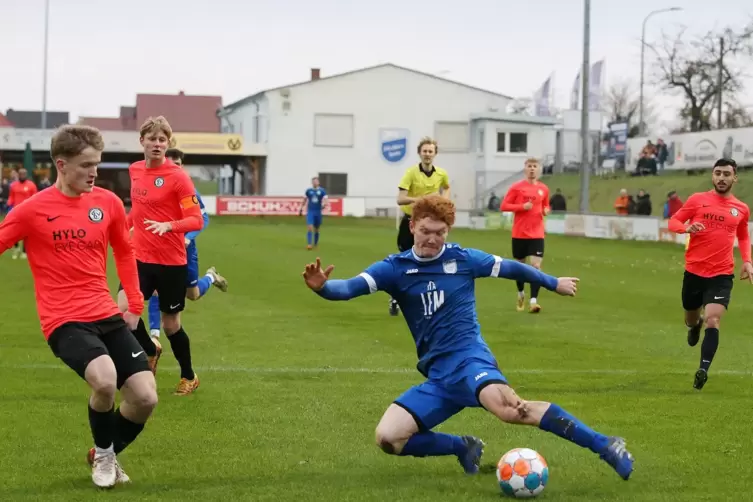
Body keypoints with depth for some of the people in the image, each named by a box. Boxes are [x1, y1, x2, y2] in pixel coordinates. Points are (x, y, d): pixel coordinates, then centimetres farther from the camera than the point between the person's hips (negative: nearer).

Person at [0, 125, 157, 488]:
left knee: (145, 398, -5)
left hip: (107, 316, 5)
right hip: (64, 321, -5)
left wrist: (134, 304, 19)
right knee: (105, 379, -31)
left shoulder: (108, 203, 4)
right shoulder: (33, 210, -9)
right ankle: (103, 454, 1)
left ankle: (107, 455, 26)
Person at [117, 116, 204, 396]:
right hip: (141, 257, 4)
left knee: (170, 323, 6)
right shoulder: (135, 171, 5)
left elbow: (196, 220, -18)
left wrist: (168, 226, -33)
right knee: (122, 309, -15)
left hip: (172, 261, -4)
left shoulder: (178, 176, -13)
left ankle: (189, 377, 31)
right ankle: (151, 351, 15)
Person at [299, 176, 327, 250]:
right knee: (310, 228, -14)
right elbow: (304, 200, 14)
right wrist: (301, 209, 14)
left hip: (318, 212, 1)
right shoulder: (308, 191, 4)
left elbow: (325, 200, -7)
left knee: (316, 229, 11)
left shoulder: (322, 191, 0)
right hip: (310, 211, -1)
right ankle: (309, 244, -16)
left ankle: (315, 244, 26)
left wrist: (323, 204, -29)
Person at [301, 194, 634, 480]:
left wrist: (554, 283, 33)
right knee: (388, 438, -14)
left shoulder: (463, 260, 5)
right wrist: (322, 286, -32)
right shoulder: (395, 268, 5)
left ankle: (606, 447, -33)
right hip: (438, 376, 4)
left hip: (469, 358, -4)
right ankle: (463, 447, 10)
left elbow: (512, 268, 21)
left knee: (506, 406, -36)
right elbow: (350, 288, -10)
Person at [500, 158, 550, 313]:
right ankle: (521, 294, 37)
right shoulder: (517, 187, -3)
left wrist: (546, 210, -3)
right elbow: (503, 206, -5)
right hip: (519, 234, -1)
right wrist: (522, 206, -17)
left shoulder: (543, 189, 6)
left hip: (537, 234, 1)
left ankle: (533, 301, -16)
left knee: (536, 266, -13)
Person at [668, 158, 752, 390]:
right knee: (691, 318, 18)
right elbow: (673, 222, 2)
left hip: (722, 275, -1)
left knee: (713, 321, -18)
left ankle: (703, 370, -20)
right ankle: (694, 325, 56)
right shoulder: (697, 200, -2)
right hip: (694, 271, 1)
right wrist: (687, 227, -20)